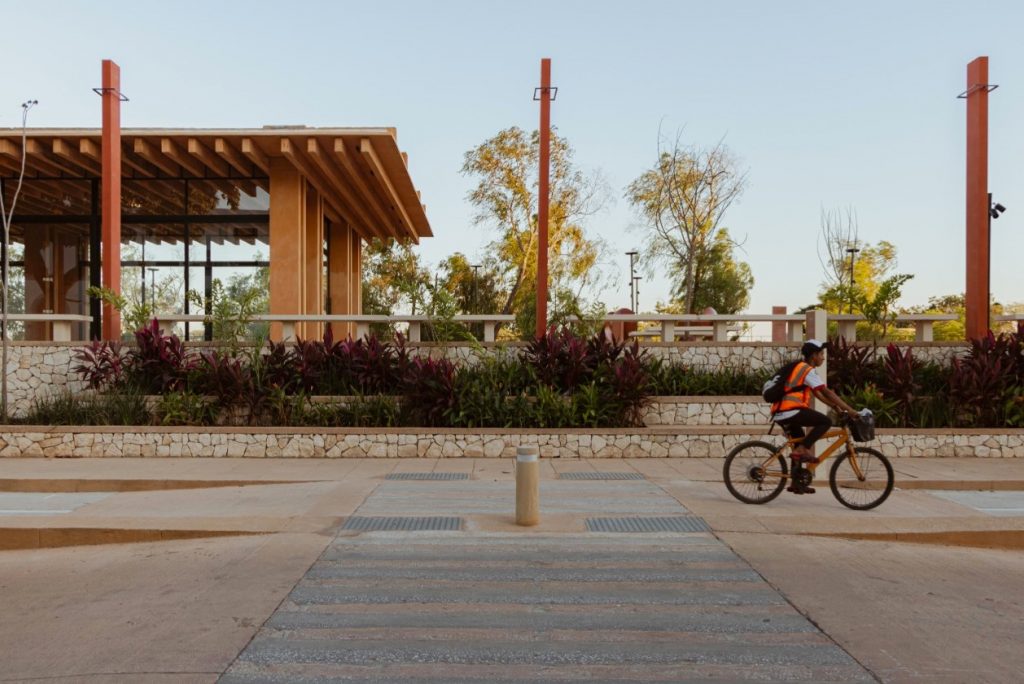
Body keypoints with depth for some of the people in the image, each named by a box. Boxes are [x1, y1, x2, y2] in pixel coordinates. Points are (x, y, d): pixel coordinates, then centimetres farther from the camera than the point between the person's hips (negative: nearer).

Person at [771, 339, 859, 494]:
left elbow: (818, 394, 25)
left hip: (779, 413, 10)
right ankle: (802, 449, -11)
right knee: (826, 422, -8)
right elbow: (827, 393, -11)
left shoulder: (800, 369, 24)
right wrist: (849, 409, -9)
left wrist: (836, 407, 20)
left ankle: (796, 483, 22)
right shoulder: (808, 371, -6)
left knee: (800, 443, 20)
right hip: (791, 411, -10)